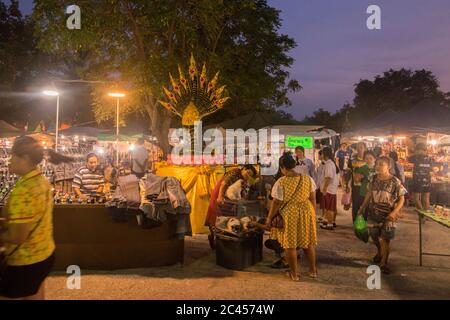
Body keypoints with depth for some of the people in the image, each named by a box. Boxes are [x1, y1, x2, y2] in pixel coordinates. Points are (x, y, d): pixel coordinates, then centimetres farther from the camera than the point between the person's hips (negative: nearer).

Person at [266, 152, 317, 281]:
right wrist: (313, 214, 16)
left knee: (290, 244, 9)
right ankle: (313, 270, 30)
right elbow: (313, 199, 3)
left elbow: (276, 203, -12)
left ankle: (294, 273, 19)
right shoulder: (308, 179, -3)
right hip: (306, 212, 4)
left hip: (289, 215, -4)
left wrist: (269, 219, -1)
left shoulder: (281, 182, -15)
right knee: (308, 242, 19)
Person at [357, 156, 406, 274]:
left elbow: (401, 199, -9)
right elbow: (369, 194, 11)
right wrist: (362, 208, 12)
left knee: (386, 239, 1)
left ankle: (384, 263, 15)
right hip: (373, 213, 4)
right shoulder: (374, 179, 0)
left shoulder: (395, 182, -13)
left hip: (388, 216, -4)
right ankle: (380, 252, 46)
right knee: (374, 235, 16)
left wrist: (394, 212, -20)